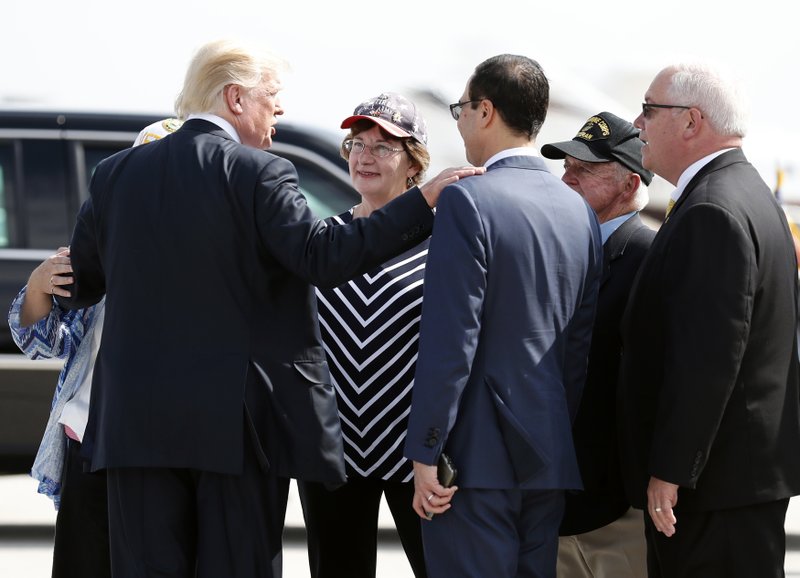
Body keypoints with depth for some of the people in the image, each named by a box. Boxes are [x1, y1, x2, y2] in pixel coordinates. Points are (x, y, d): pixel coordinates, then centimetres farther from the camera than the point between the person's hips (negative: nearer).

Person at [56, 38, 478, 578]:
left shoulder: (116, 174, 8)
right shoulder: (259, 174, -8)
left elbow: (78, 285, 14)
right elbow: (323, 255, -18)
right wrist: (423, 201, -15)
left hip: (138, 424, 4)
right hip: (235, 423, -4)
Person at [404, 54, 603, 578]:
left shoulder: (469, 201, -12)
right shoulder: (580, 211, 10)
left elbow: (451, 340, -16)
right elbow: (582, 343, 12)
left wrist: (426, 453, -12)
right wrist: (558, 433, 18)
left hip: (477, 455, -7)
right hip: (551, 454, 7)